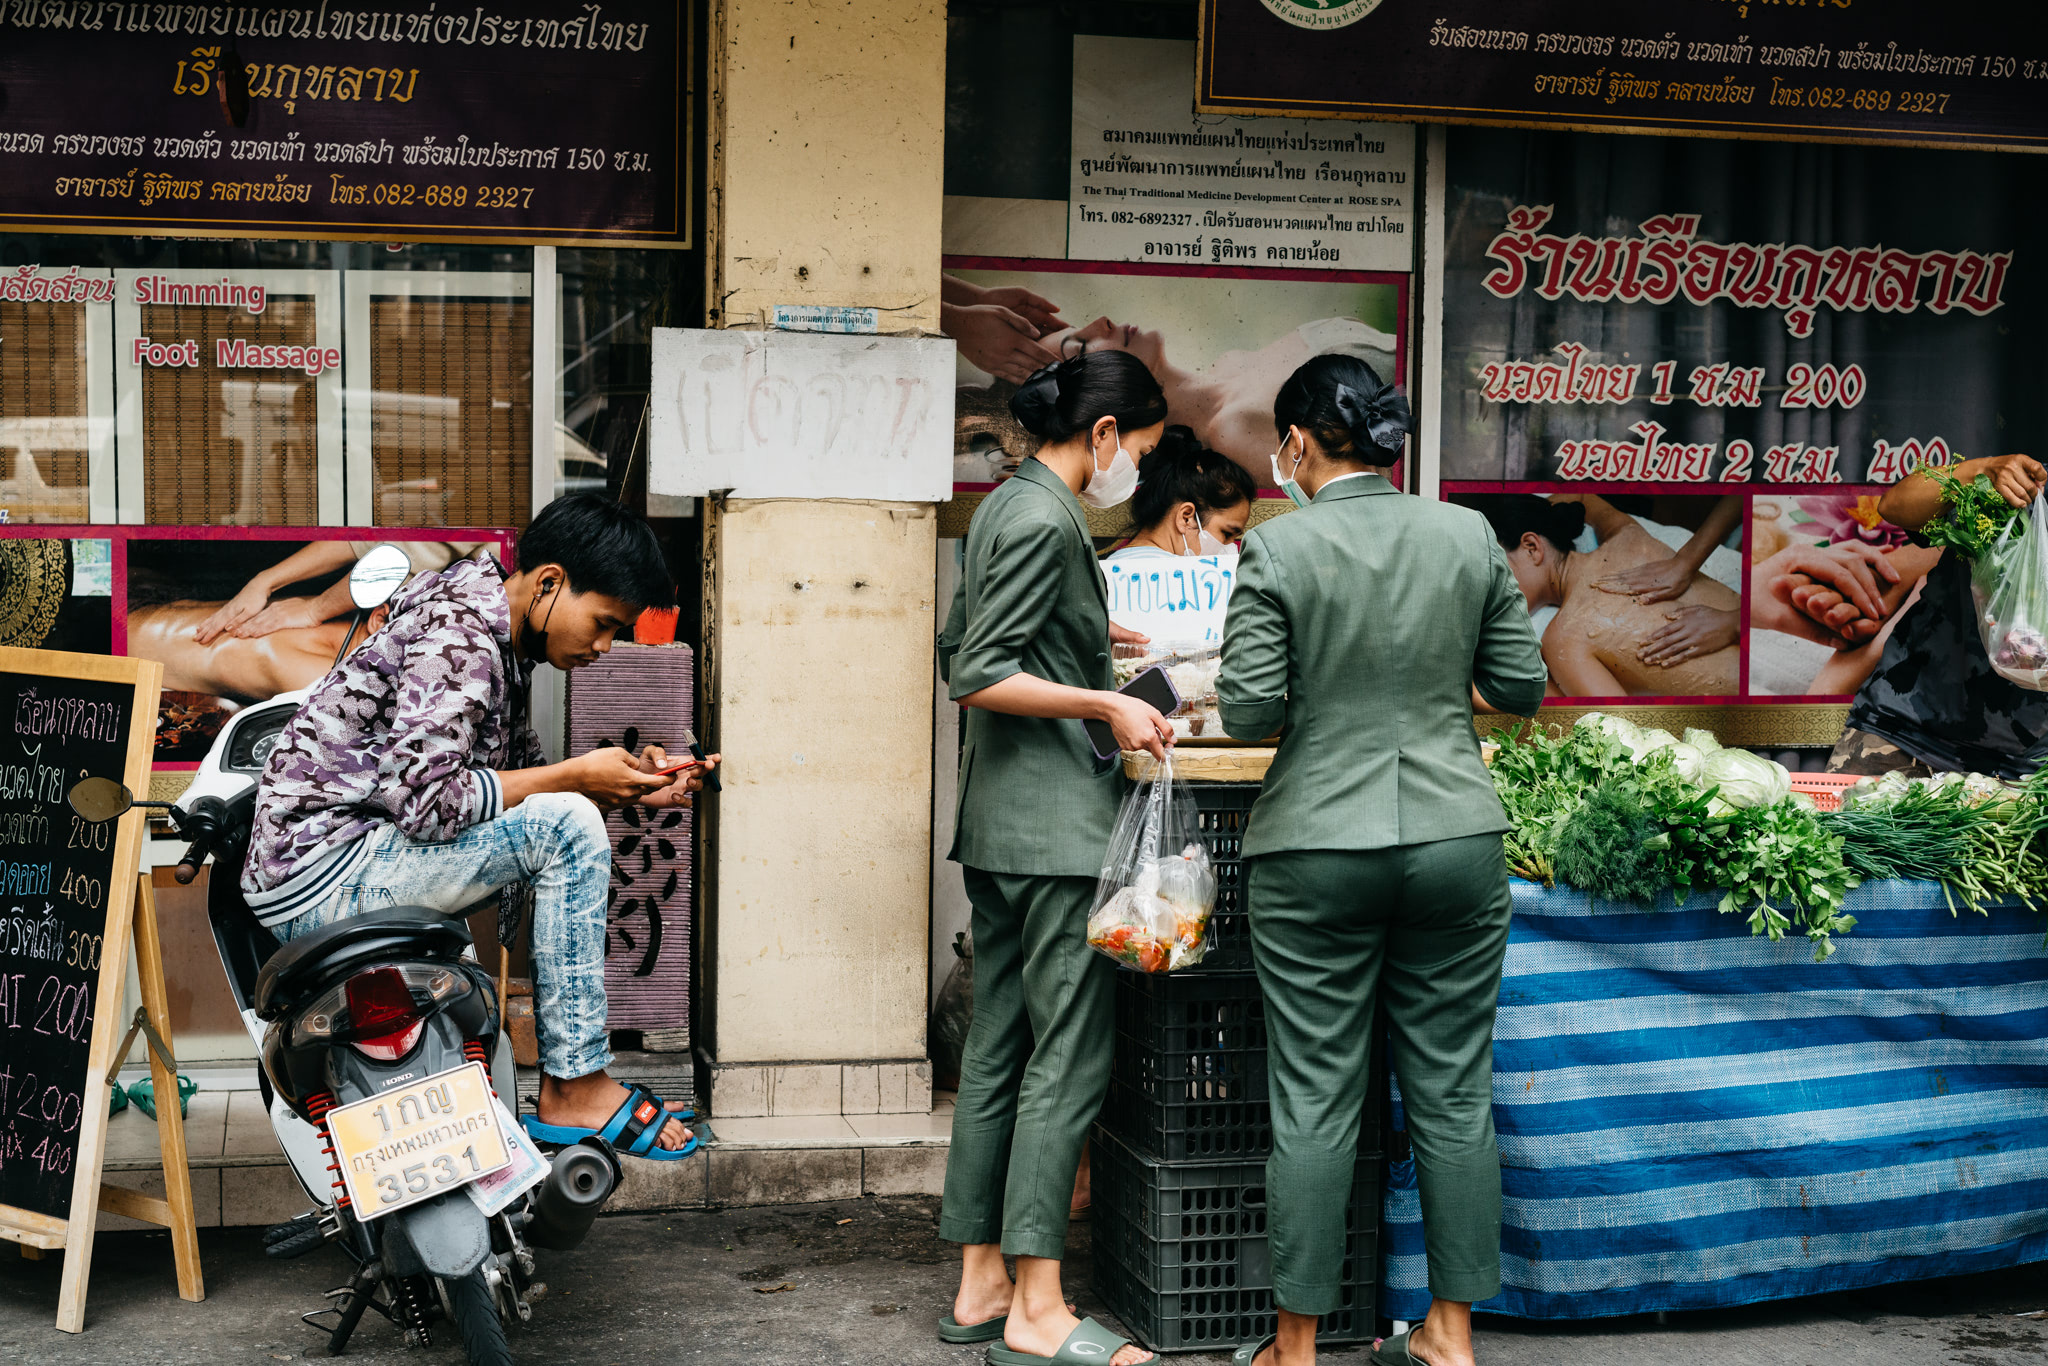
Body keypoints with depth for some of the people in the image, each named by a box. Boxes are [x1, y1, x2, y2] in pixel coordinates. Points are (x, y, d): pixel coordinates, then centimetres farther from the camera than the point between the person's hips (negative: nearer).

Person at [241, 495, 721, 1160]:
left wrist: (629, 785, 2)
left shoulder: (493, 627, 12)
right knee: (565, 828, -21)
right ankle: (574, 1090, -13)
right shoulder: (461, 635, -18)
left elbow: (517, 771, 17)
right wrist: (578, 777, -18)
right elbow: (425, 799, -27)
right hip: (321, 875, -10)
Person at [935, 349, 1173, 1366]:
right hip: (1056, 822, -10)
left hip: (999, 819, 10)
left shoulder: (1003, 507, 16)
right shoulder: (1047, 521, -13)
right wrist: (1106, 703, -19)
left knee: (996, 1051, 11)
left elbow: (958, 650, 25)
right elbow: (977, 678, -18)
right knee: (1068, 1058, -6)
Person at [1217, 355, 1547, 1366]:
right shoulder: (1470, 535, 2)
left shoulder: (1277, 547, -8)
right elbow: (1521, 687, 5)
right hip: (1456, 839, 3)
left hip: (1318, 848, -3)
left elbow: (1249, 710, -11)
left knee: (1314, 1103, 4)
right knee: (1454, 1094, 11)